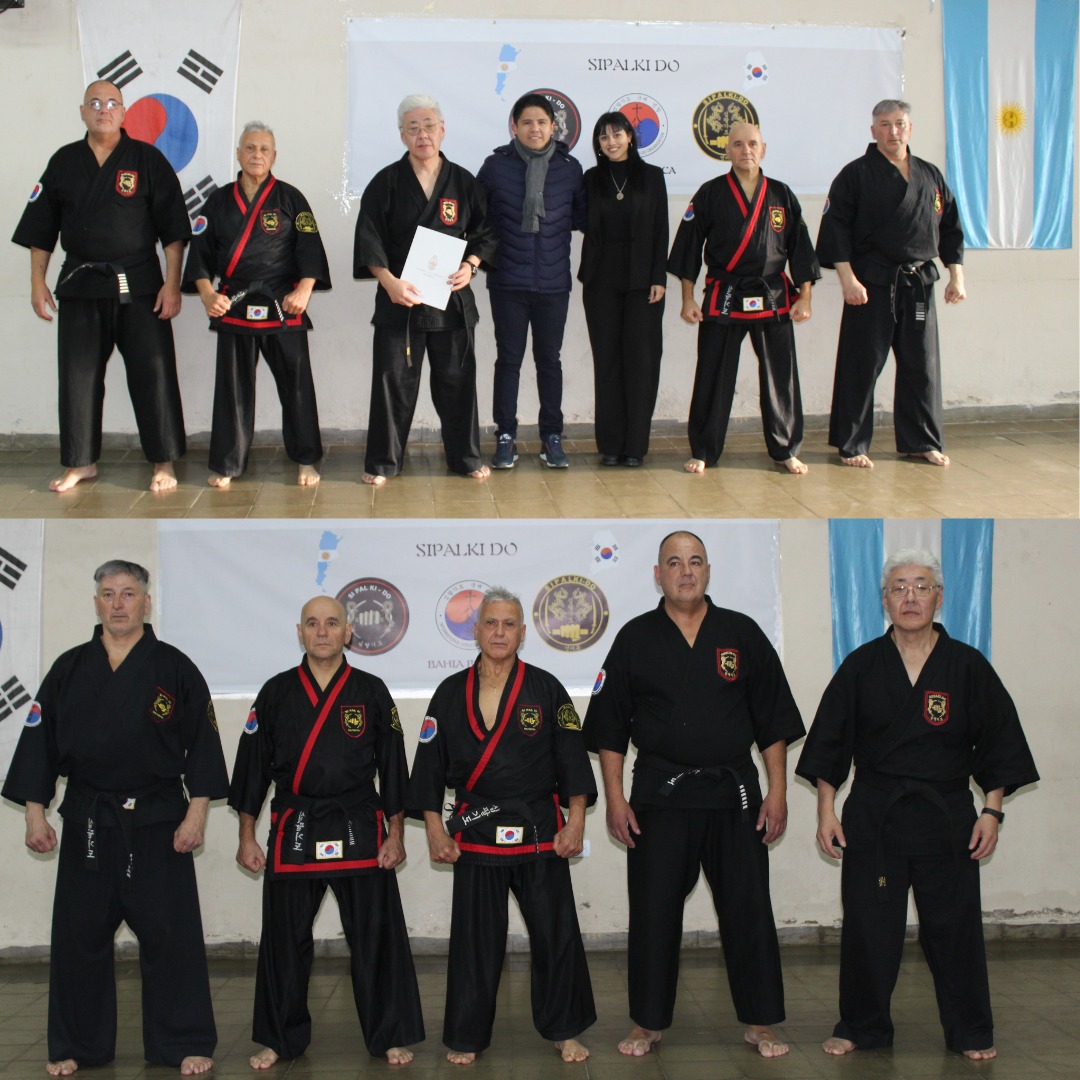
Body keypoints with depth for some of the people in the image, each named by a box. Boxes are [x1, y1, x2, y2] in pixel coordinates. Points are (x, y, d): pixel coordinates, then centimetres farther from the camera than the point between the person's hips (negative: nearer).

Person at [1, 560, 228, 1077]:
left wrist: (196, 814, -7)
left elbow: (202, 745, -2)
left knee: (169, 936, 1)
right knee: (79, 936, 8)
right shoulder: (69, 670, 5)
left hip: (158, 822, -2)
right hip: (86, 821, 2)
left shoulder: (174, 669, -1)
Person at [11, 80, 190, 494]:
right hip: (80, 285, 3)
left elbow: (173, 226, -3)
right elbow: (41, 230, 11)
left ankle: (164, 462, 7)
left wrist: (172, 283, -9)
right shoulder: (64, 162, 7)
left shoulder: (147, 159, -1)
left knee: (153, 372, -4)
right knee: (79, 375, 6)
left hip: (138, 285, -3)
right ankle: (82, 462, 19)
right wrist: (38, 283, 6)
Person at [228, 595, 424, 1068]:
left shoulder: (371, 692, 2)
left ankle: (390, 1035, 16)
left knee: (376, 938, 2)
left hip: (359, 832, -1)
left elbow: (392, 767, 5)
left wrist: (395, 834, 2)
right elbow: (253, 765, 7)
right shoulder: (276, 693, 3)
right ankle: (280, 1039, 24)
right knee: (285, 941, 8)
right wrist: (247, 838, 5)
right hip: (293, 833, 1)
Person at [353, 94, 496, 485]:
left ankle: (465, 457, 20)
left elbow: (485, 233, 11)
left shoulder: (463, 182, 6)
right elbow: (369, 240, -4)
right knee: (394, 380, 1)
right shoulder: (386, 183, 0)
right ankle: (383, 461, 12)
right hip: (398, 297, -2)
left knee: (457, 380, 7)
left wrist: (470, 266, -7)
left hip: (453, 296, 2)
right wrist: (389, 282, -17)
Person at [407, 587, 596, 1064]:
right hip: (475, 834, 0)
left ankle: (564, 1031, 20)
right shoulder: (451, 693, 3)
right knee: (474, 938, 5)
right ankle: (466, 1037, 18)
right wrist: (435, 829, 1)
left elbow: (572, 759, 1)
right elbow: (430, 764, 5)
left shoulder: (545, 689, 0)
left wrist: (575, 823, -3)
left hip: (540, 830, 0)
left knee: (555, 932, 3)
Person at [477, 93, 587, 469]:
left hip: (553, 282, 1)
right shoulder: (496, 166, -1)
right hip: (508, 282, -1)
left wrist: (557, 224, -5)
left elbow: (581, 216, 10)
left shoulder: (569, 167, 2)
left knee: (549, 358, 10)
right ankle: (505, 437, 13)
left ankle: (551, 437, 18)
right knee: (508, 359, 5)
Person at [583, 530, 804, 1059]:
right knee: (652, 912, 4)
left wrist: (777, 792, 0)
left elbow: (774, 721, 5)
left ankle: (760, 1024, 18)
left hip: (733, 792, 1)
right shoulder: (635, 639, 2)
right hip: (659, 794, 0)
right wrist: (614, 798, -1)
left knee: (748, 910, 4)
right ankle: (649, 1023, 20)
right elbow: (610, 728, 4)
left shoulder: (742, 634, 3)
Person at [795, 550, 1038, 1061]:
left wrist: (991, 812, 0)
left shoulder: (967, 666, -1)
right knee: (867, 927, 4)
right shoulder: (862, 666, 0)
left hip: (948, 817, 0)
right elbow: (829, 742, 4)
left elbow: (999, 744, 4)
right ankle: (861, 1027, 21)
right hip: (872, 817, 0)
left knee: (954, 925, 5)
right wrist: (826, 810, 0)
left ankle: (971, 1033, 23)